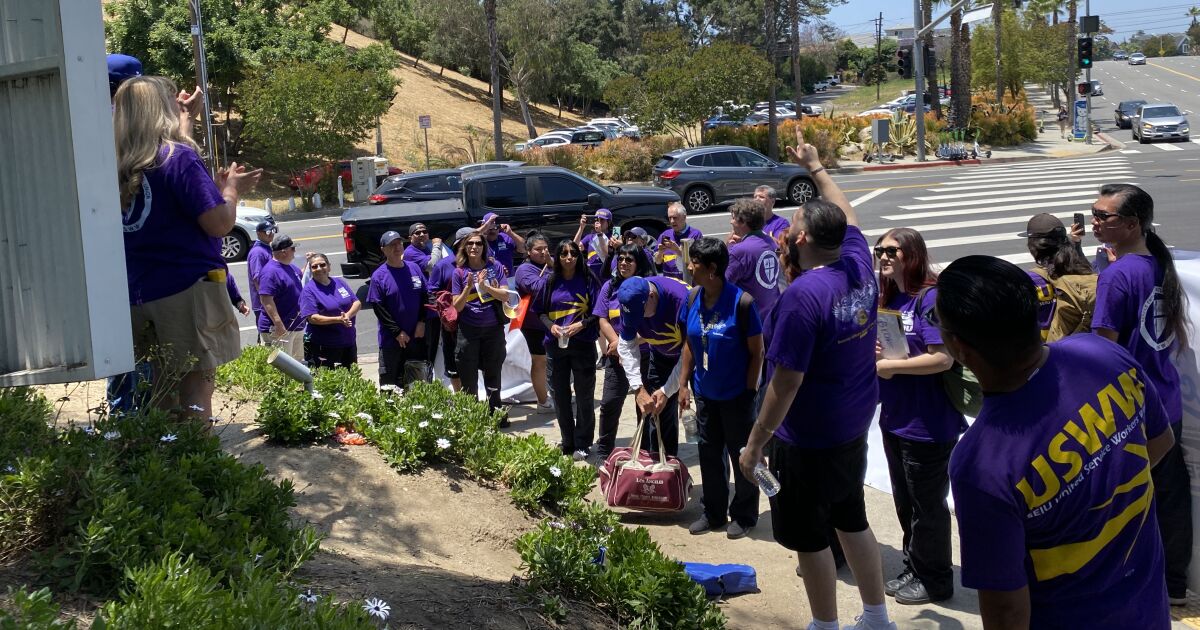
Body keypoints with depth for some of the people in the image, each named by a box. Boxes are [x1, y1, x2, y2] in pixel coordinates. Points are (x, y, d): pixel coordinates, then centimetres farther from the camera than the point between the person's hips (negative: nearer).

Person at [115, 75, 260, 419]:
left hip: (139, 299, 7)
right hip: (188, 293, -7)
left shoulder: (119, 167, 9)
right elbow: (219, 223, -17)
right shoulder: (178, 158, -11)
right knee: (196, 388, -3)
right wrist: (231, 189, 3)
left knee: (165, 391, 15)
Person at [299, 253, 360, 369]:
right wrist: (338, 319, -24)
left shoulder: (339, 282, 11)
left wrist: (348, 315, -14)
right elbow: (312, 318, -16)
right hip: (321, 345, -6)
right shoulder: (309, 290, -6)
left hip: (348, 342, 6)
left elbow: (357, 303, 7)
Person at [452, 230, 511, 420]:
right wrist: (468, 287, -19)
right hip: (468, 331, -1)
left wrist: (485, 286, -20)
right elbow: (457, 306, -4)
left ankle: (496, 413, 26)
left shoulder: (495, 267, 1)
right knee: (468, 378, 2)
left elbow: (505, 296, -5)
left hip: (493, 329, 1)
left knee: (493, 375, 12)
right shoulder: (459, 272, -1)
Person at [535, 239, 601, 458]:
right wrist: (551, 326, -8)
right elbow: (540, 311, 10)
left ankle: (583, 445, 13)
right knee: (560, 395, 9)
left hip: (583, 344, -3)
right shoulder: (551, 282, 6)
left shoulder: (588, 280, -2)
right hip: (556, 345, 3)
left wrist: (581, 324, -16)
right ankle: (567, 443, 21)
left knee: (584, 395, 2)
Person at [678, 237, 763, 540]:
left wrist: (749, 391, -14)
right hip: (705, 392, 6)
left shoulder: (741, 302, -21)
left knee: (741, 453, 8)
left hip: (736, 395, -6)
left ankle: (744, 515, 24)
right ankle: (714, 512, 30)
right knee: (709, 451, 15)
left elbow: (756, 351, -14)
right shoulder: (693, 299, -4)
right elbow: (689, 345, 7)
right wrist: (684, 384, 5)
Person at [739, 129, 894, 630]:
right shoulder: (858, 266, -5)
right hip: (854, 427, 8)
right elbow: (845, 214, 18)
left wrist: (754, 444, -16)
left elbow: (785, 382, -25)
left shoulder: (803, 295, -26)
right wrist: (815, 167, 30)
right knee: (852, 520, 22)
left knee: (809, 537, 8)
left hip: (809, 439, -8)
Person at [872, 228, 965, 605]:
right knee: (904, 503, 20)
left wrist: (889, 366, -19)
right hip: (895, 419, 8)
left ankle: (935, 581, 23)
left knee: (928, 506, 7)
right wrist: (874, 354, -5)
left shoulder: (931, 298, -18)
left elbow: (942, 358, -26)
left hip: (928, 425, -8)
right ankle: (914, 570, 36)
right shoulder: (889, 298, 7)